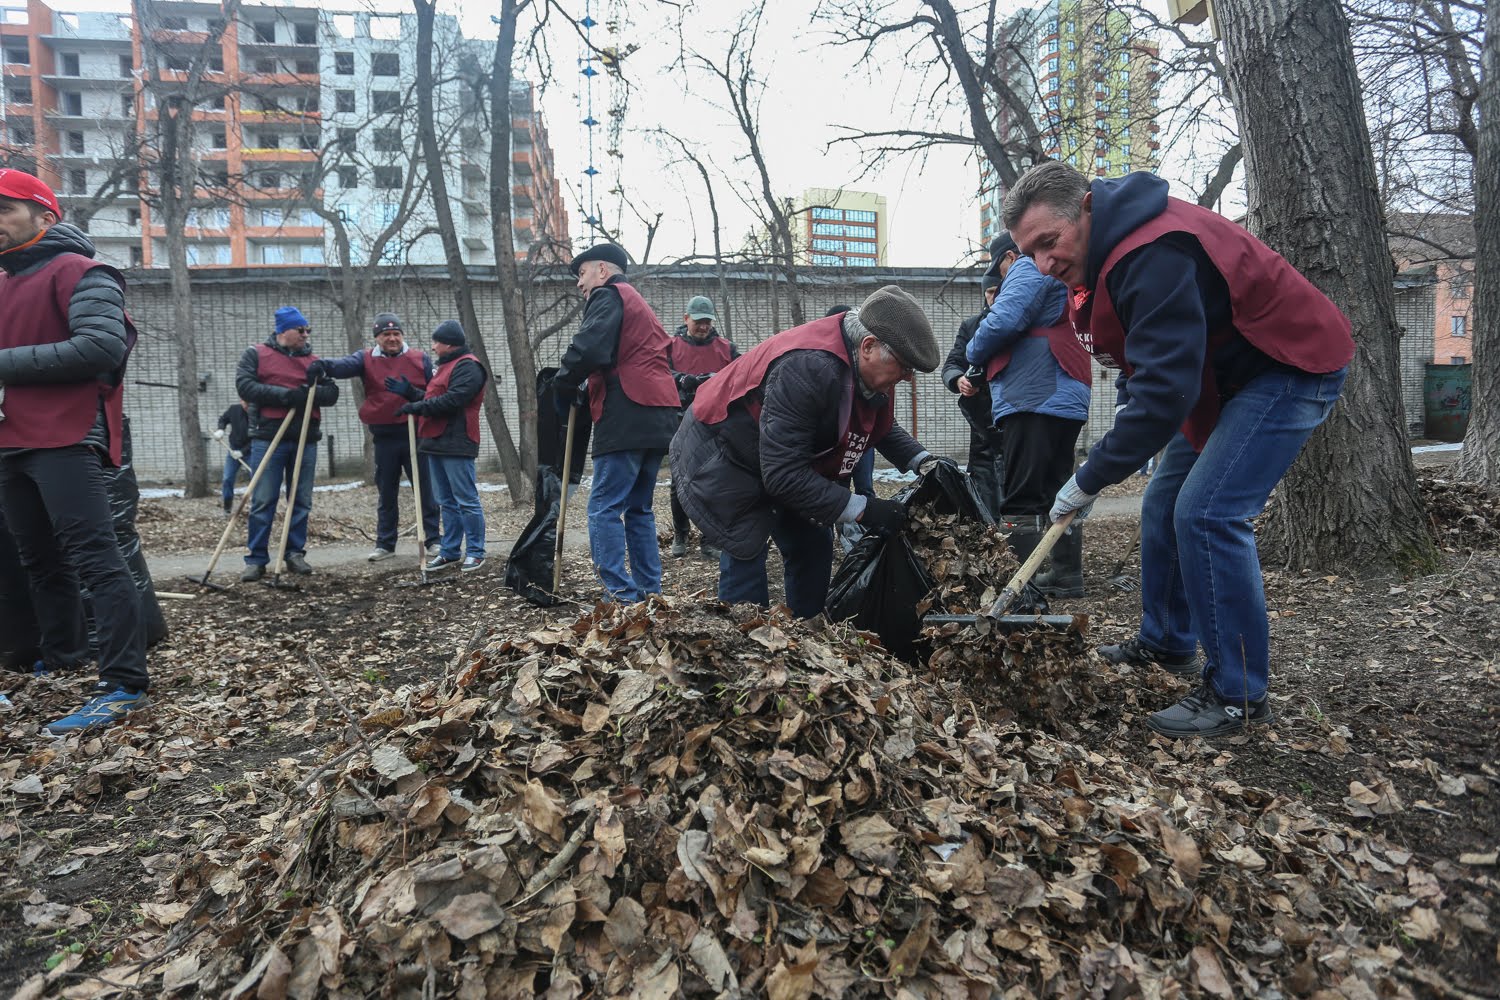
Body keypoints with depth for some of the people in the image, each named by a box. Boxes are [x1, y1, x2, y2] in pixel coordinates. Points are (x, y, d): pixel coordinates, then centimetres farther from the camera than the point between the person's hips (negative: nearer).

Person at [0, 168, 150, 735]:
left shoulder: (77, 272, -4)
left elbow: (101, 347, -18)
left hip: (66, 439, -9)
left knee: (92, 556, -14)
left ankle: (124, 686, -15)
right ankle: (62, 662, 29)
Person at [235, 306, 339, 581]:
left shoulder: (313, 360, 13)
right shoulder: (255, 354, 5)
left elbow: (332, 393, 4)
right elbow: (245, 386, -9)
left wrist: (310, 393, -16)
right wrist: (286, 395, -17)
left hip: (306, 439, 3)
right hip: (268, 438, -3)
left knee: (302, 501, 6)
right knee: (263, 502, -2)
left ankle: (296, 553, 17)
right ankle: (256, 559, 5)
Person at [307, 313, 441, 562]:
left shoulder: (421, 359, 4)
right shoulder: (366, 359, 4)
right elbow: (344, 364, -17)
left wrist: (413, 394, -14)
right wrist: (323, 365, -38)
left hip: (415, 435, -1)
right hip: (384, 438, 1)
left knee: (426, 490, 2)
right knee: (386, 494, 10)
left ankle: (433, 541, 11)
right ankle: (385, 545, 19)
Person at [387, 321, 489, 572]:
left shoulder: (468, 367, -10)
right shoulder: (446, 366, 24)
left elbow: (453, 400, -21)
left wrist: (417, 407, -15)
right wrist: (408, 391, 15)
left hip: (456, 445, -10)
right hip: (437, 443, 10)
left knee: (466, 501, -6)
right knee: (446, 501, 12)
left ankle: (475, 553, 0)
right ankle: (450, 552, 18)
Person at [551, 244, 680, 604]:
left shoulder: (608, 295, 2)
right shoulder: (640, 305, 30)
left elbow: (589, 348, -17)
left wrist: (563, 386, -1)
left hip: (626, 421, -9)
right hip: (659, 421, 10)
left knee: (604, 509, -8)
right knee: (639, 509, 13)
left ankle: (621, 595, -11)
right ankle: (649, 592, 15)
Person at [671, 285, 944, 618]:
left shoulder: (866, 367, -10)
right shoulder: (807, 367, -38)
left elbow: (884, 427, 11)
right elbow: (783, 474, -38)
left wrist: (923, 461, -7)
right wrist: (862, 509, -34)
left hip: (781, 461, 9)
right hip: (721, 456, -9)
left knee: (813, 547, 9)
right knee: (746, 555, -14)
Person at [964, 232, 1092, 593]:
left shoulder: (1028, 268, 0)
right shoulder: (1060, 280, 31)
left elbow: (1002, 321, -16)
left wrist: (974, 353, 2)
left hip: (1034, 398, -10)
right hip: (1068, 399, 10)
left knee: (1020, 501, -11)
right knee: (1057, 493, 14)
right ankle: (1067, 576, 18)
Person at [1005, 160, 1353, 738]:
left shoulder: (1155, 256, -31)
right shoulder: (1112, 247, 1)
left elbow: (1165, 392, -34)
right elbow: (1151, 369, 13)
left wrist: (1088, 480, -28)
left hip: (1291, 367, -10)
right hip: (1226, 375, 10)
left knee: (1207, 515, -20)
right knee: (1164, 506, 12)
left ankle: (1238, 696, -8)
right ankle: (1167, 644, 29)